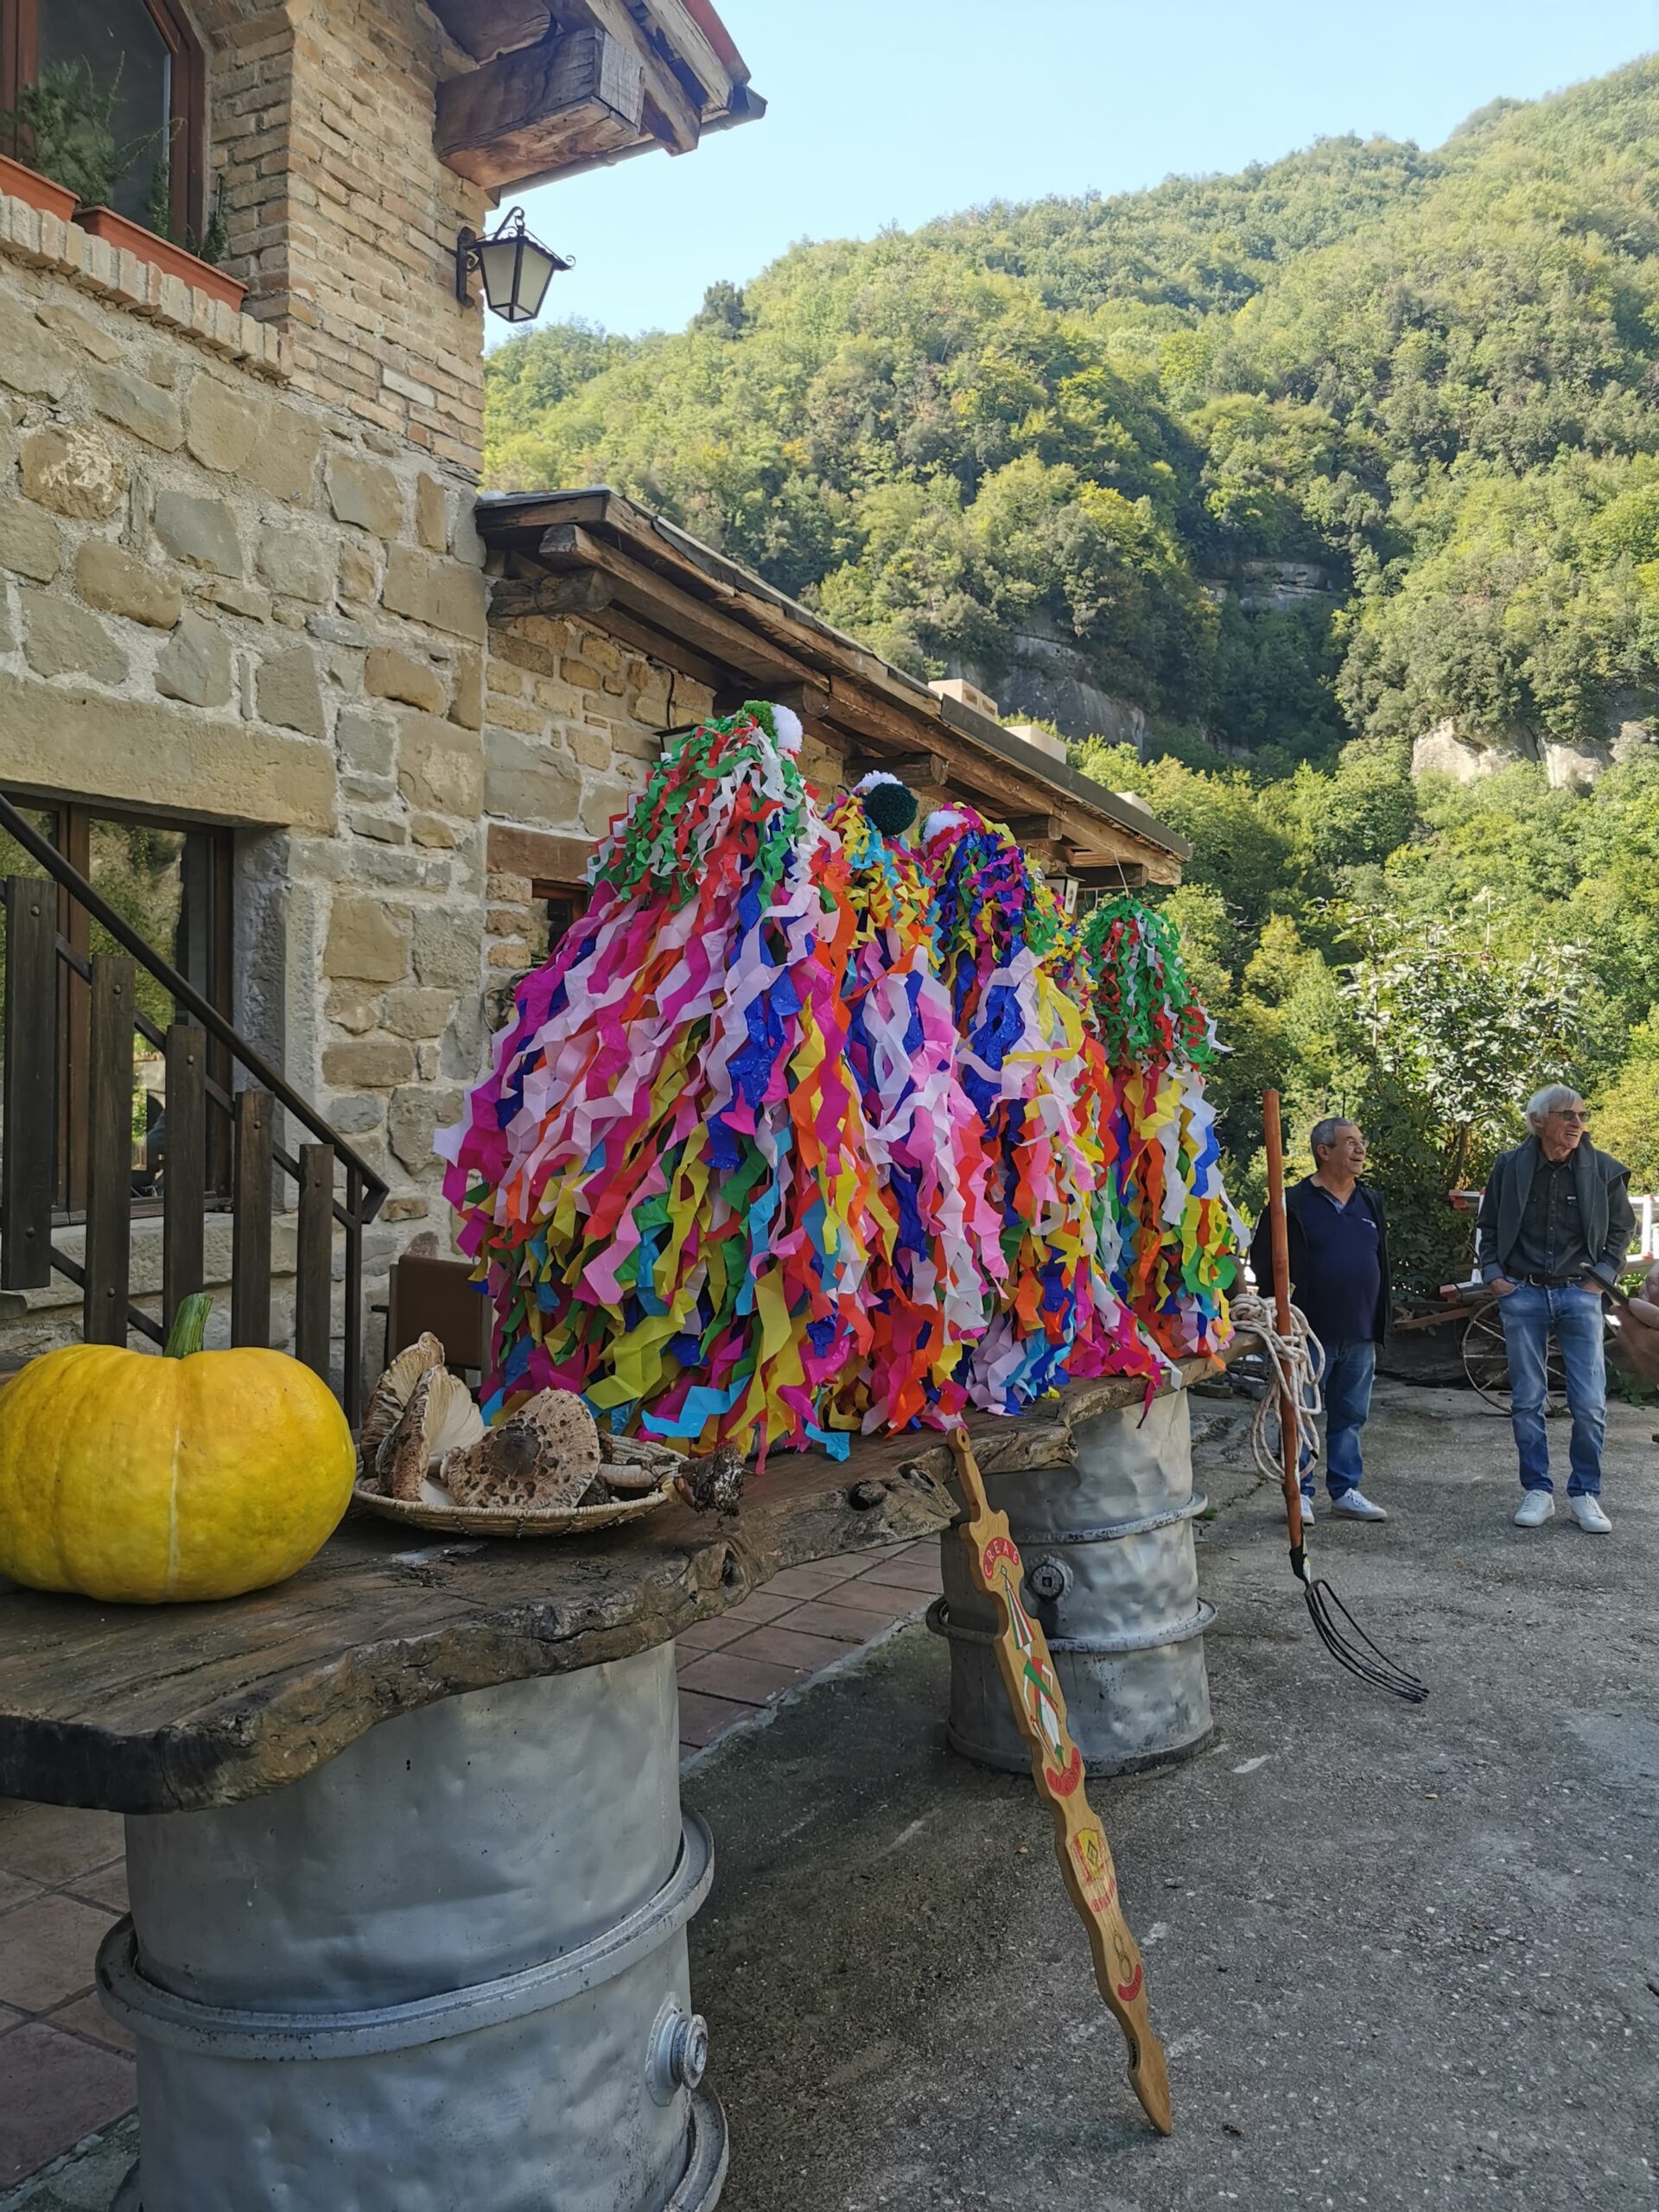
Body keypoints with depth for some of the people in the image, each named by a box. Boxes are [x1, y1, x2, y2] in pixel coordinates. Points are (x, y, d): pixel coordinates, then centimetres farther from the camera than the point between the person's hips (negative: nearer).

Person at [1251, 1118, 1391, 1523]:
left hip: (1360, 1336, 6)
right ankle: (1299, 1492, 12)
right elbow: (1262, 1257, -3)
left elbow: (1381, 1261, 20)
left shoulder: (1370, 1202, 13)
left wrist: (1377, 1322, 17)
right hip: (1311, 1333, -6)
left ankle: (1345, 1490, 23)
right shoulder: (1295, 1203, -7)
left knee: (1350, 1416, 13)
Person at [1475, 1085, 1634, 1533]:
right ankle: (1538, 1491, 17)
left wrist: (1603, 1275, 3)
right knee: (1526, 1403, 5)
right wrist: (1494, 1275, 1)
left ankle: (1585, 1494, 15)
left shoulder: (1603, 1170, -2)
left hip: (1579, 1296, 0)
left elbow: (1622, 1227, 11)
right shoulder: (1510, 1167, -2)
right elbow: (1487, 1226, 9)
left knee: (1590, 1404, -1)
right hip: (1522, 1296, 0)